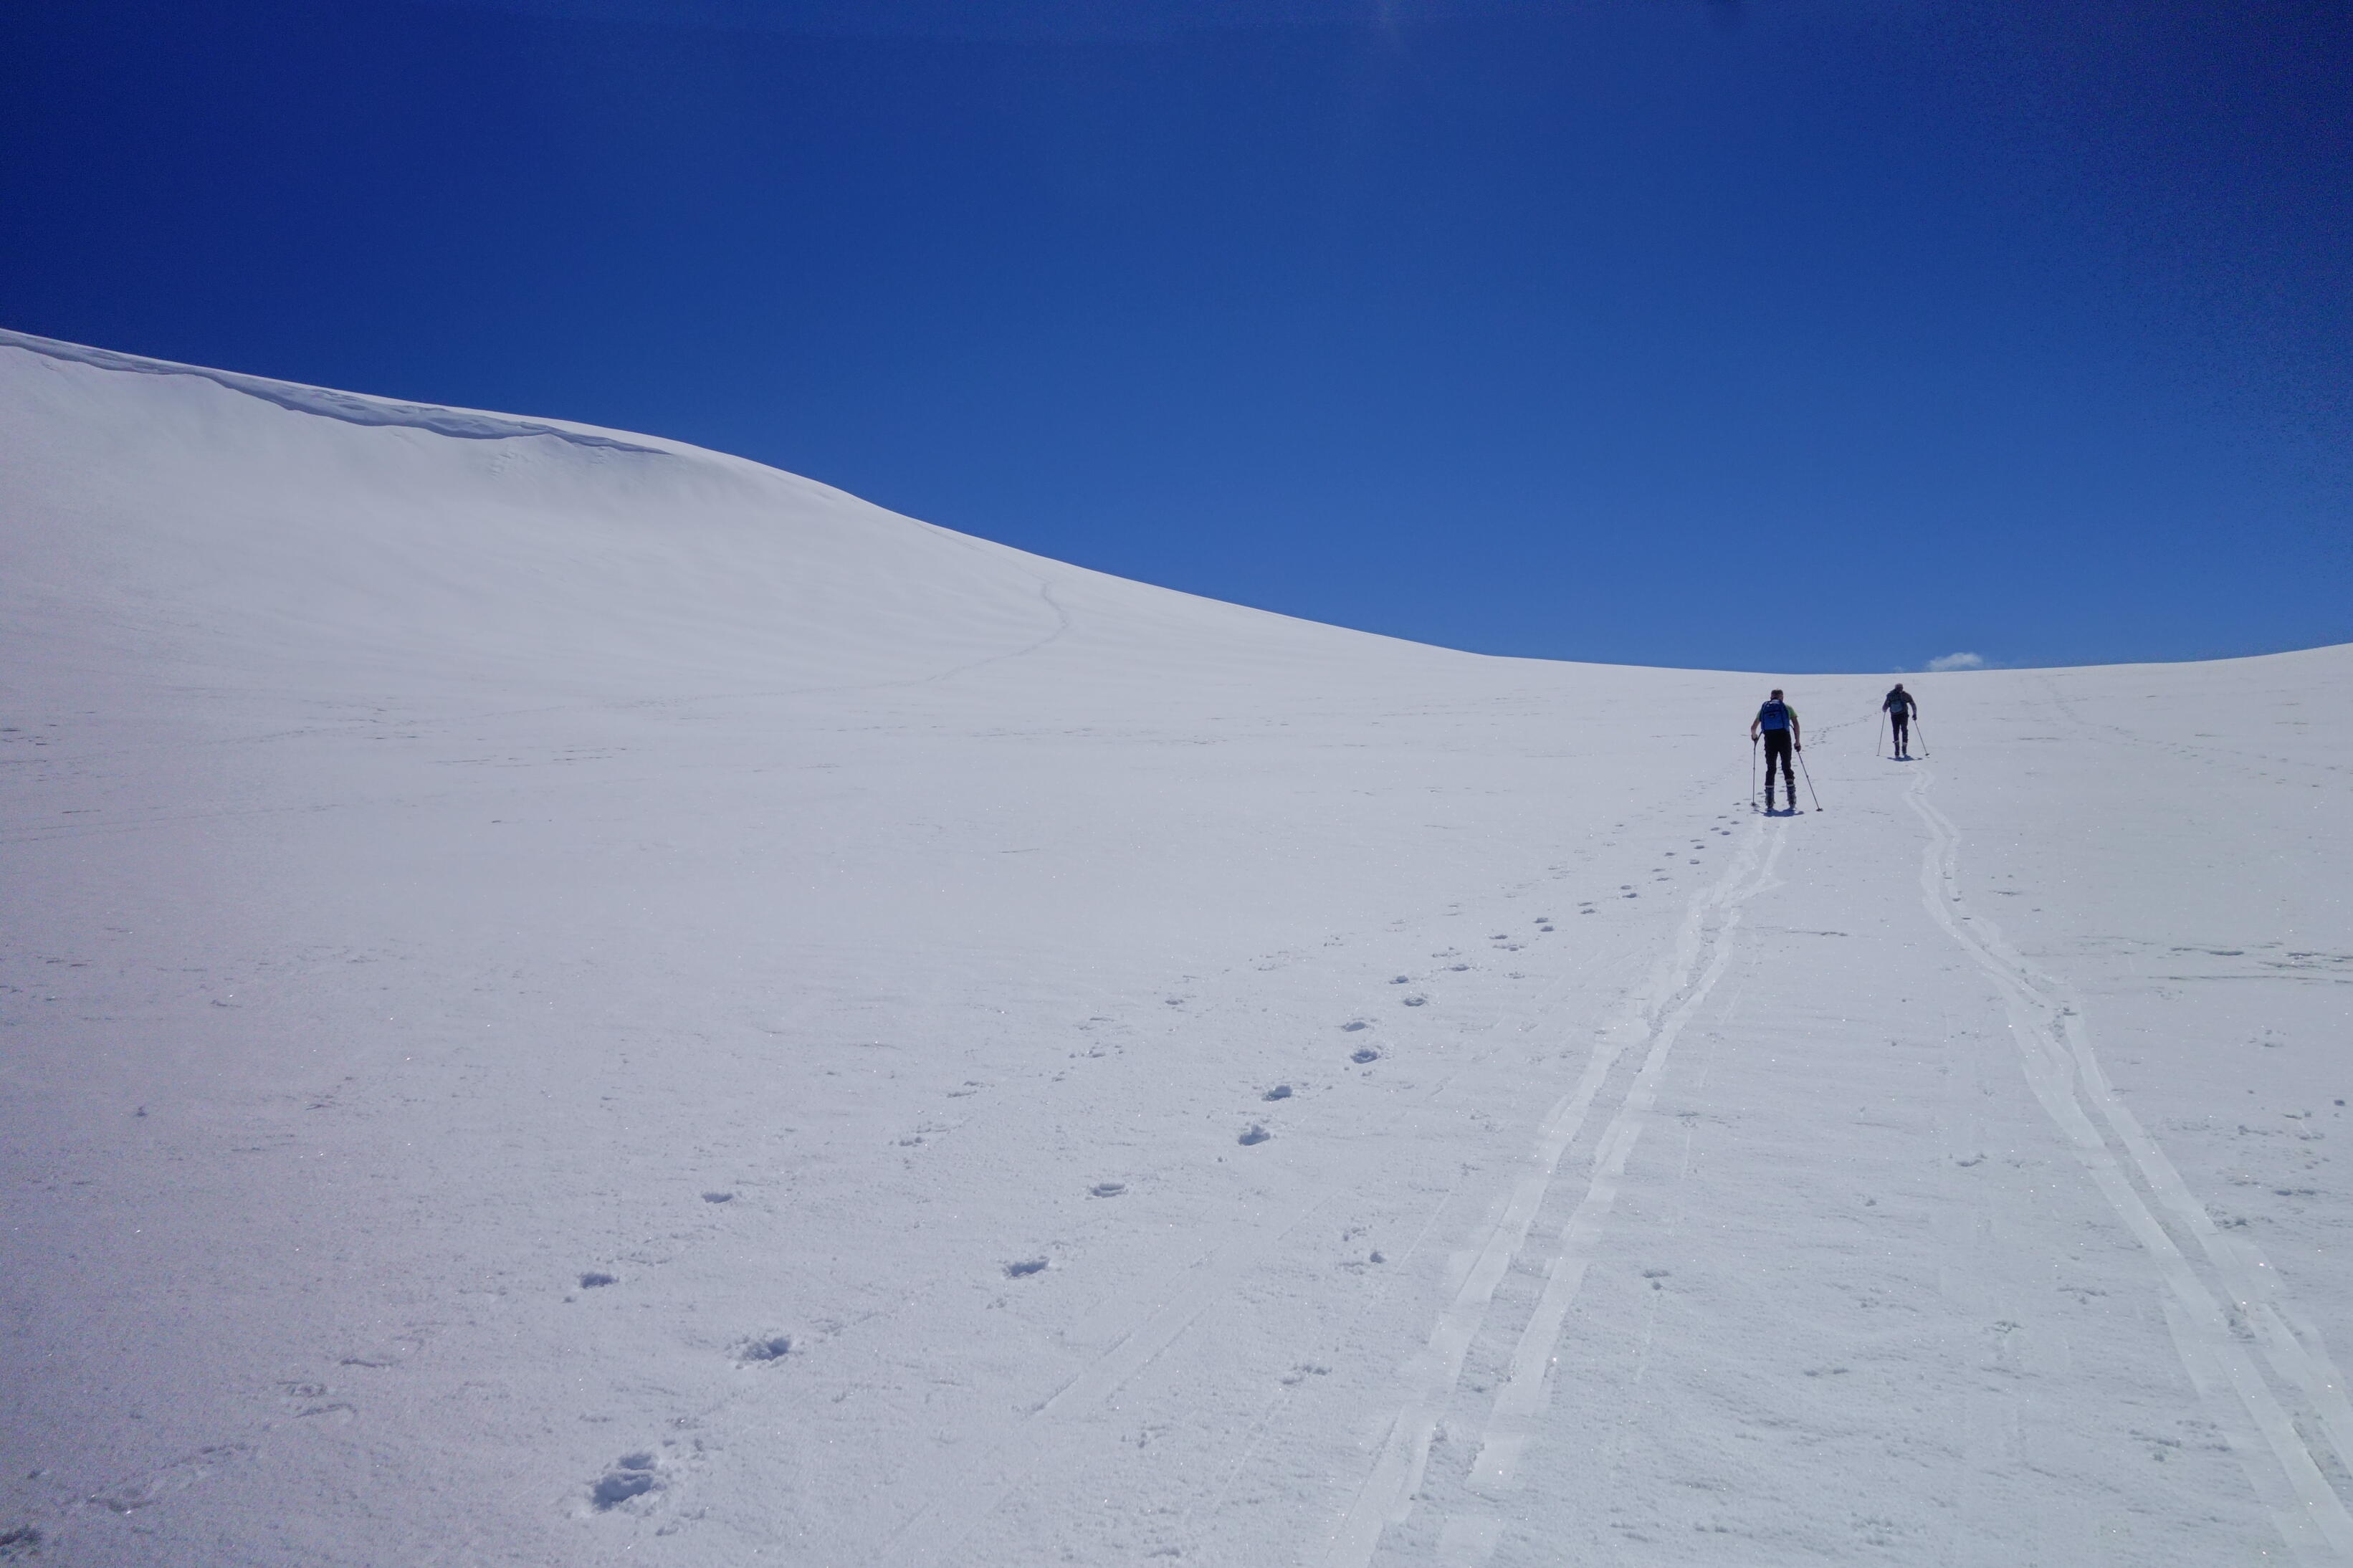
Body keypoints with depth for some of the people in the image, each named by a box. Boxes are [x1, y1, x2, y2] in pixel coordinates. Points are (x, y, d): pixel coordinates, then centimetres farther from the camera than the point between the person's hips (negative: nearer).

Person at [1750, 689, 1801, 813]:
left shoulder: (1764, 708, 18)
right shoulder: (1787, 707, 13)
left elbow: (1753, 727, 16)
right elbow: (1796, 725, 0)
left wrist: (1754, 737, 36)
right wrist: (1798, 742, 4)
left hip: (1769, 739, 1)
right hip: (1784, 738, -1)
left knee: (1770, 769, 9)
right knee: (1786, 767, 8)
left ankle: (1769, 803, 2)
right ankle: (1792, 802, -4)